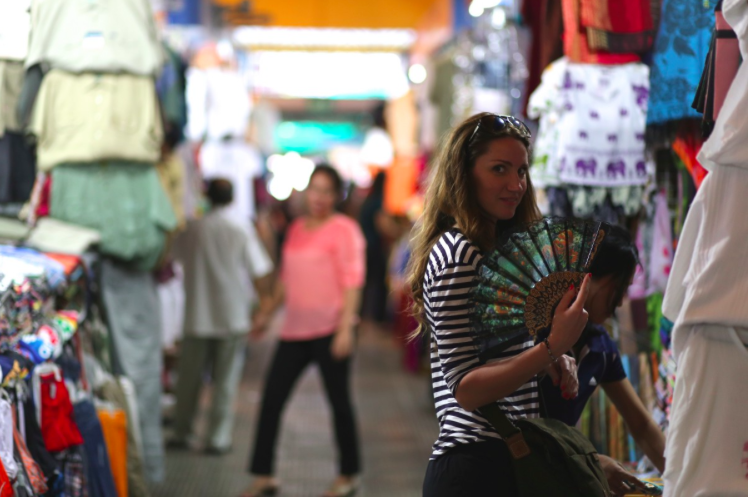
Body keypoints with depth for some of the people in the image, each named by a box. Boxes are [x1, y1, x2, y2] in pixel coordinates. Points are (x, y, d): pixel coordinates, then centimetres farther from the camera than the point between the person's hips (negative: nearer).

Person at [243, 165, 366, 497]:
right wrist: (268, 313, 21)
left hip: (329, 329, -6)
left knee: (339, 401, 5)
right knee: (272, 398, 2)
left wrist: (345, 328, -17)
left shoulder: (344, 229, -5)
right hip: (295, 329, 6)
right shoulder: (297, 228, 14)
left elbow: (352, 282, -10)